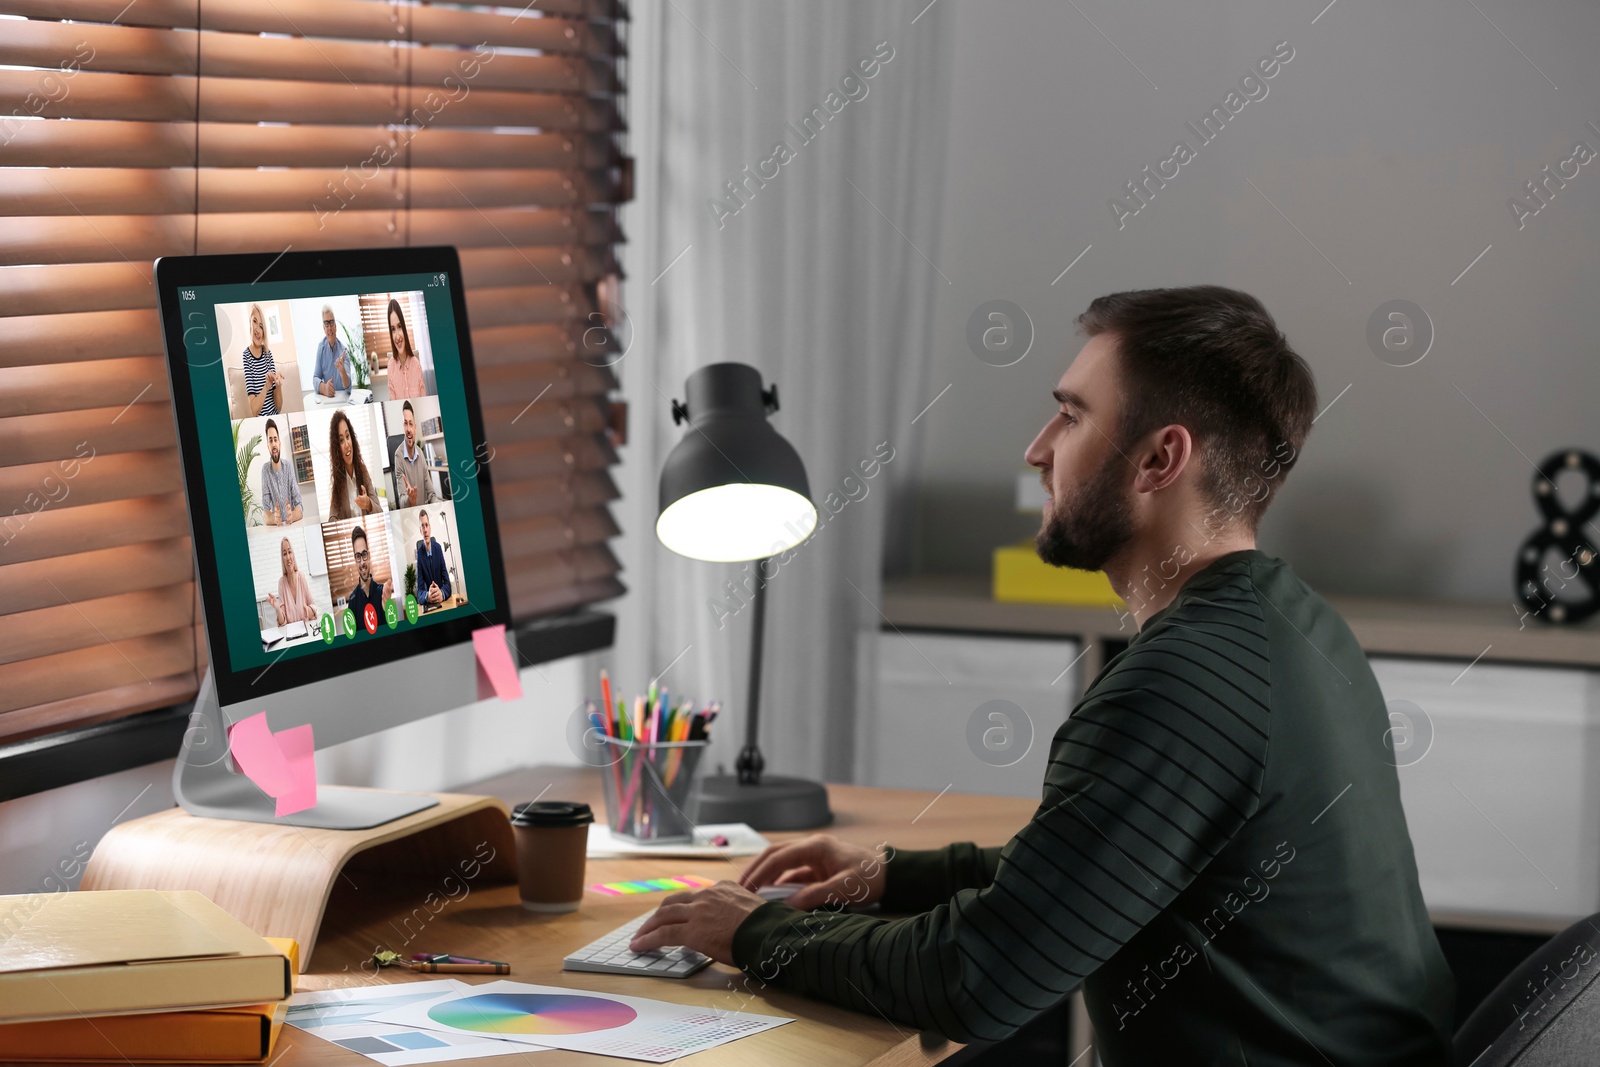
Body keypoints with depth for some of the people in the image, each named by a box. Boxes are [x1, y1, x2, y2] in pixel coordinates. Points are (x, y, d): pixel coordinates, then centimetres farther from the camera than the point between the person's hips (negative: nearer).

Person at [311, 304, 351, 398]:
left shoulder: (344, 349, -8)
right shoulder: (321, 346, 1)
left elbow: (348, 387, -16)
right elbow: (315, 379, -2)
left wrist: (342, 371, -37)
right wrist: (324, 388, -24)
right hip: (326, 400, 2)